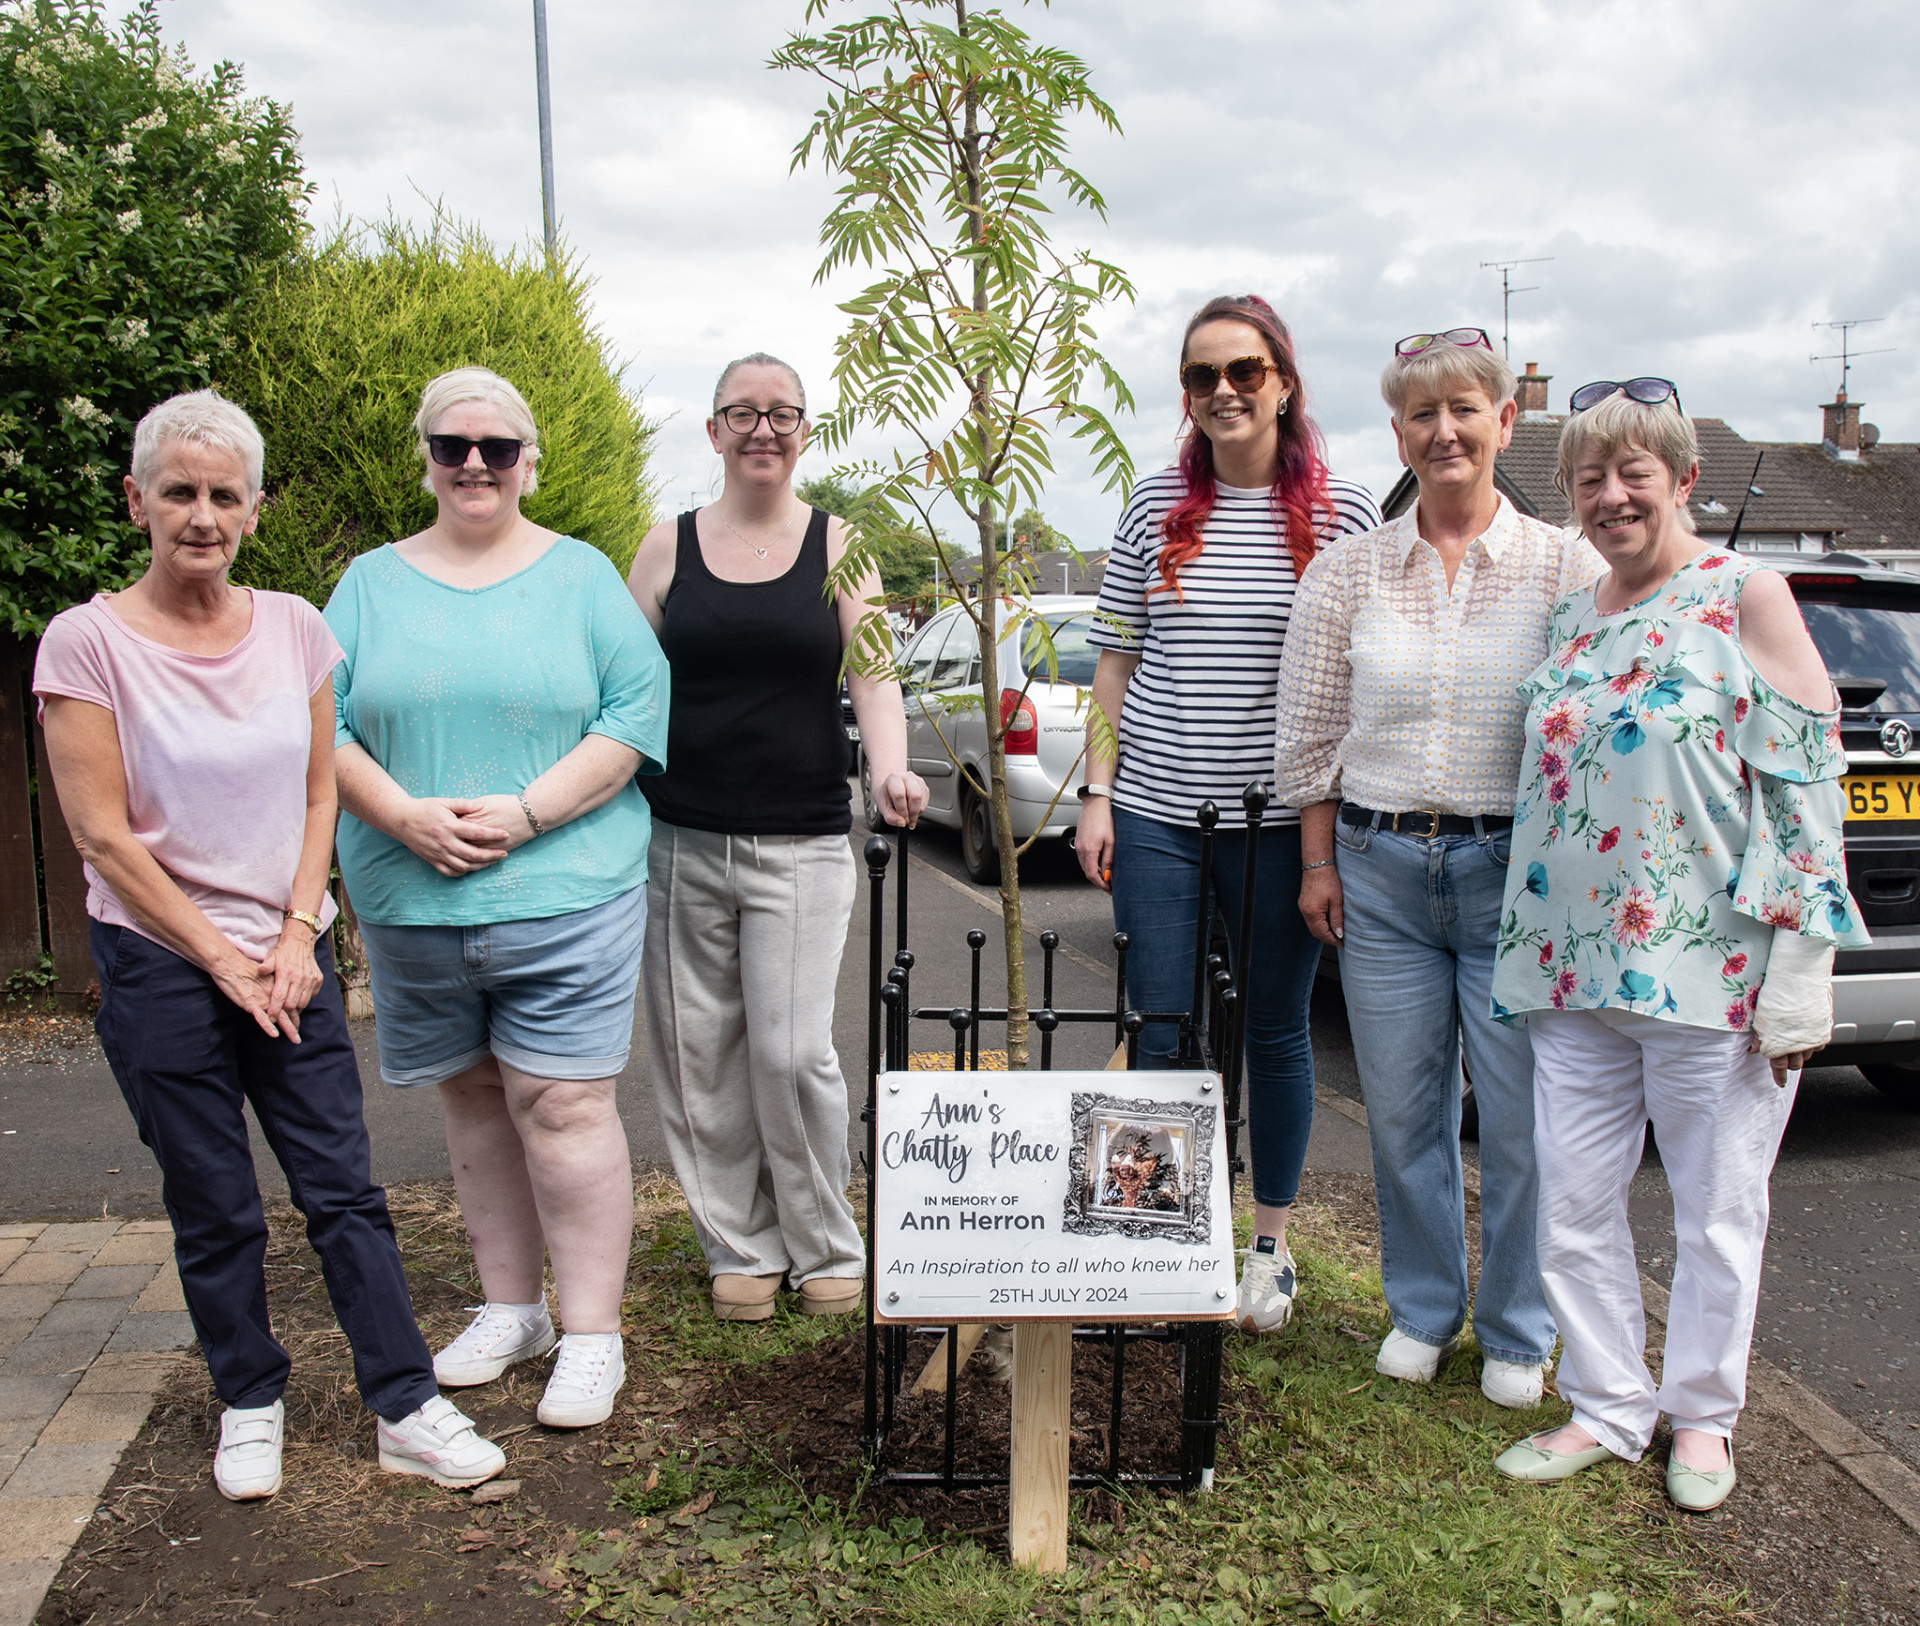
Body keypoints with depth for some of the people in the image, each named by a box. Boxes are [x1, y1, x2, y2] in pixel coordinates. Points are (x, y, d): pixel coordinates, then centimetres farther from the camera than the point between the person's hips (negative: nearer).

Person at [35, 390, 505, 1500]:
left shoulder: (294, 626, 2)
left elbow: (319, 793, 7)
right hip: (159, 964, -2)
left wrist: (296, 936, -3)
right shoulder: (88, 641, -9)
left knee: (345, 1190, 2)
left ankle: (408, 1410, 10)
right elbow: (104, 836, -10)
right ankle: (251, 1406, 27)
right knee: (215, 1211, 8)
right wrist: (222, 960, -9)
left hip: (287, 959, 3)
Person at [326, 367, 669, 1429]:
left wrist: (524, 813, -15)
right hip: (412, 902, 4)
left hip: (563, 894, -3)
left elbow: (636, 714, -6)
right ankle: (510, 1308, 28)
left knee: (562, 1107, -5)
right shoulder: (372, 583, 10)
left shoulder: (581, 575, 4)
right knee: (472, 1101, 13)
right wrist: (405, 815, -13)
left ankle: (591, 1334, 7)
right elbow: (322, 724, 4)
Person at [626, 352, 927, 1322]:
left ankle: (825, 1247, 14)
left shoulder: (837, 546, 6)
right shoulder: (669, 547, 8)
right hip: (679, 841, 2)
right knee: (697, 1054, 5)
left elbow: (872, 676, -1)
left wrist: (889, 769, -21)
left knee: (792, 1052, -7)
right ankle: (740, 1248, 22)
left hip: (801, 844, -2)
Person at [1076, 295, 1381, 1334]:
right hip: (1155, 815, 1)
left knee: (1275, 1029, 11)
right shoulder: (1155, 506, 5)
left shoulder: (1343, 512, 0)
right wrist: (1097, 793, 1)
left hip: (1281, 818, -1)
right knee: (1160, 1033, 5)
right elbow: (1115, 662, 8)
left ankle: (1271, 1243, 28)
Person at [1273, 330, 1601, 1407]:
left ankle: (1518, 1333, 25)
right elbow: (1311, 734, 8)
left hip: (1514, 872, -2)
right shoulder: (1349, 572, 5)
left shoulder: (1566, 567, -1)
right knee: (1402, 1111, 10)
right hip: (1380, 871, 2)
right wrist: (1319, 862, 4)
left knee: (1523, 1120, 4)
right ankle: (1424, 1311, 31)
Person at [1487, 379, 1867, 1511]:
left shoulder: (1747, 597, -5)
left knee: (1716, 1208, 9)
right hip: (1577, 968, 6)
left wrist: (1796, 971, -15)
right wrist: (1529, 952, 16)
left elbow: (1811, 782, -9)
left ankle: (1702, 1414, 28)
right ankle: (1609, 1408, 26)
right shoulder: (1571, 622, 13)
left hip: (1713, 971, -5)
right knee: (1572, 1204, 9)